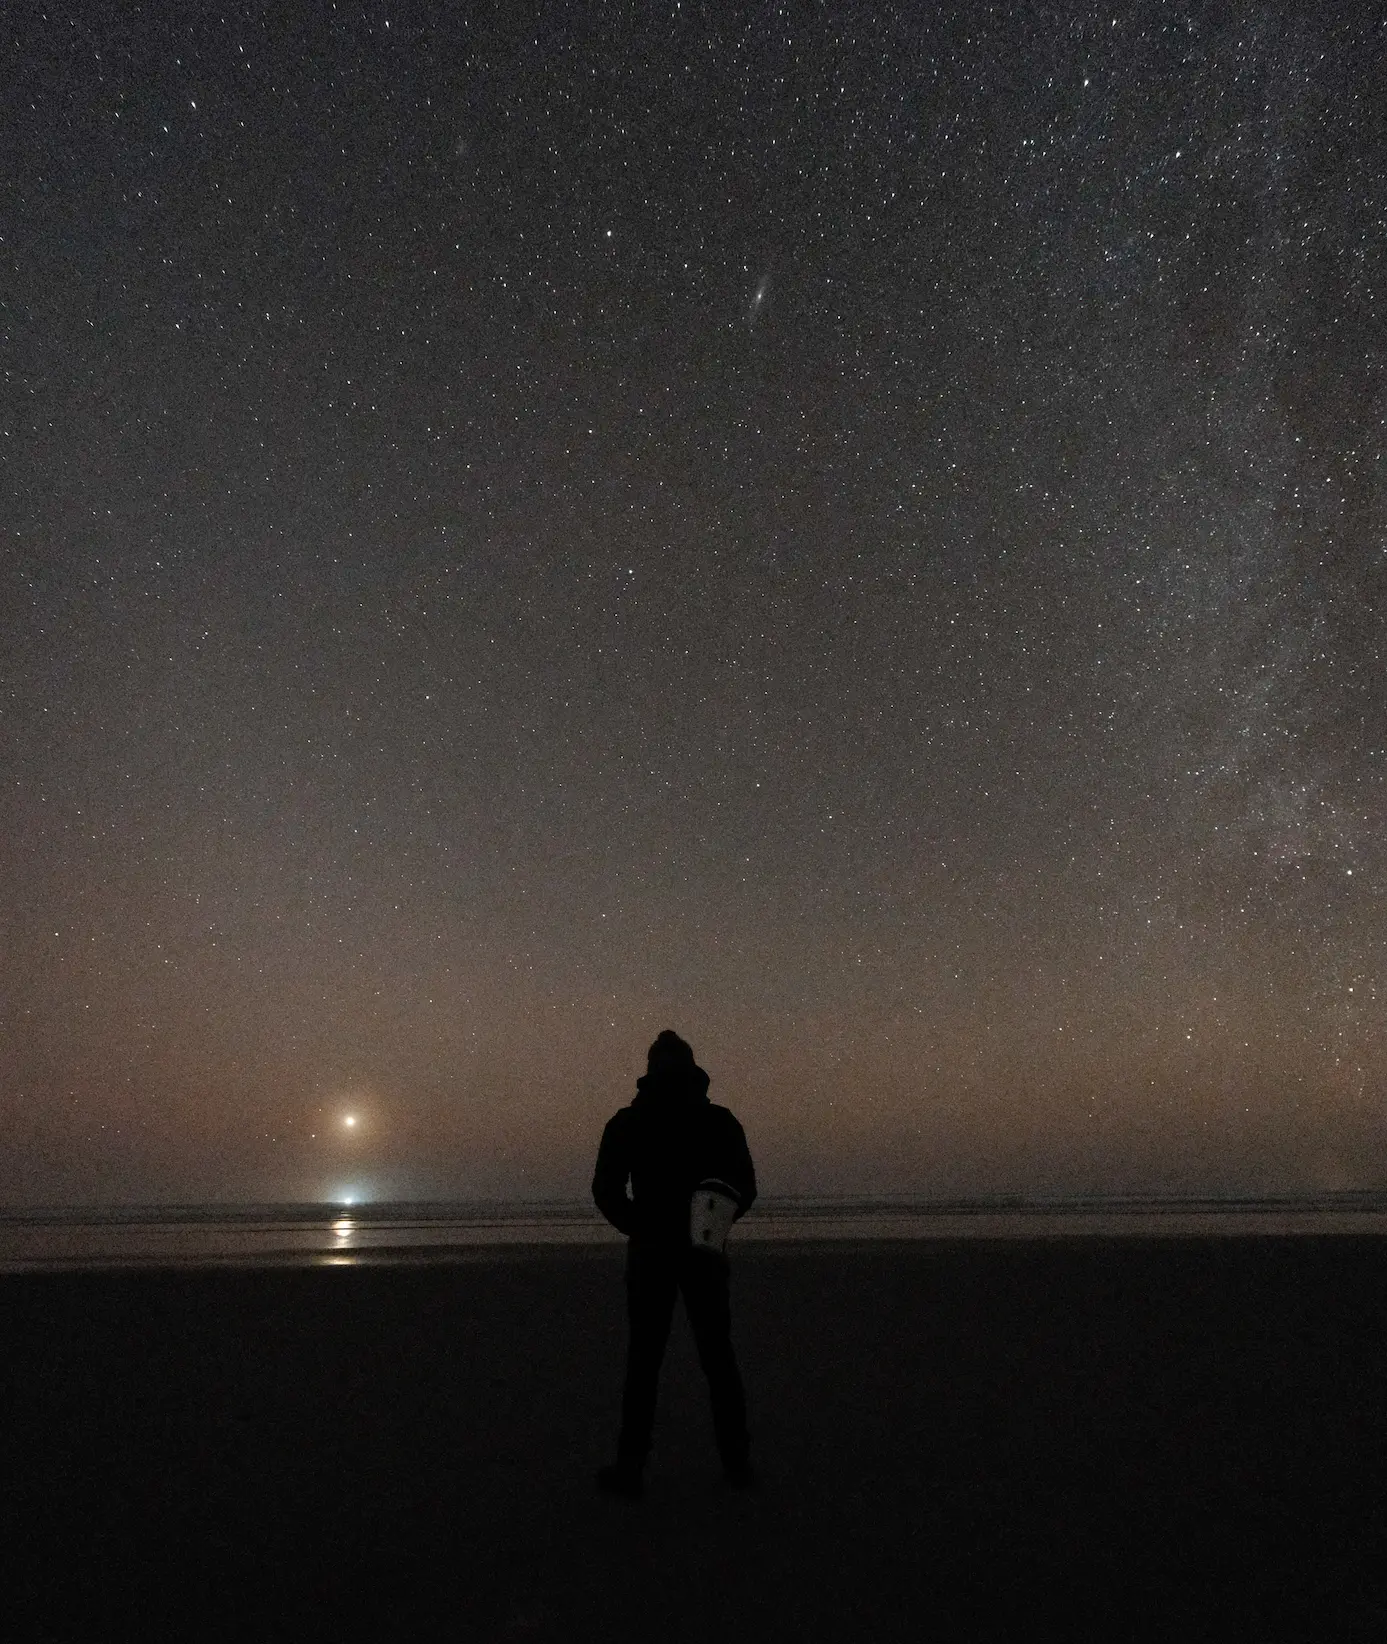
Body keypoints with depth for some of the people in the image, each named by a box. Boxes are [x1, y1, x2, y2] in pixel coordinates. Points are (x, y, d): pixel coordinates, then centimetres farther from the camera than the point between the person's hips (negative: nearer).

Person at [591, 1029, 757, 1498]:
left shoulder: (627, 1122, -3)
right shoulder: (720, 1121, 1)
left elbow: (606, 1192, -6)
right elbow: (744, 1189, 1)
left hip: (650, 1253, -1)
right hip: (706, 1253, 2)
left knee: (643, 1359, 6)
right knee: (718, 1356, 12)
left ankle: (630, 1467, 7)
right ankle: (736, 1461, 17)